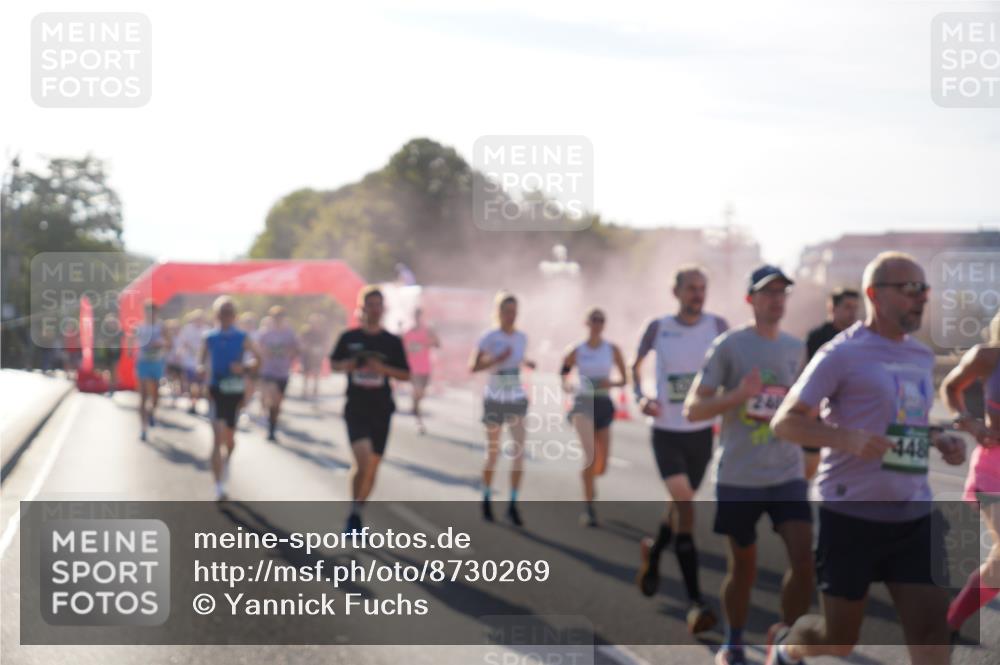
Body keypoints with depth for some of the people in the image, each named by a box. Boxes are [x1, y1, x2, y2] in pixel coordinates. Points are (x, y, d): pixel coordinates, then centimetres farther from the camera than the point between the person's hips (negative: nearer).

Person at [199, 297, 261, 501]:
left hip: (235, 392, 1)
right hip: (216, 391, -1)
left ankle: (227, 460, 50)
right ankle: (219, 488, -11)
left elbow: (257, 358, -2)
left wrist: (244, 367, -21)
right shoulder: (210, 338, 2)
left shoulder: (242, 338, -1)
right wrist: (201, 369, -14)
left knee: (230, 438, 14)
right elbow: (201, 362, 9)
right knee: (218, 438, -12)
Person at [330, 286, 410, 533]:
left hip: (381, 410, 2)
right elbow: (333, 364, 14)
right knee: (363, 461, -19)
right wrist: (347, 365, -8)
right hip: (356, 409, -2)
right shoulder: (349, 337, 3)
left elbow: (405, 375, 4)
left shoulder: (392, 341, 2)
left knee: (372, 465, 8)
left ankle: (357, 513, 25)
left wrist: (382, 367, -13)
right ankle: (354, 511, -4)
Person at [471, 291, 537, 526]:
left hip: (517, 400, 3)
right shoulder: (489, 337, -10)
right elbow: (473, 367, -11)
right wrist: (497, 360, -24)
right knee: (493, 454, 5)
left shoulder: (522, 337, 4)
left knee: (519, 452, -8)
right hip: (494, 400, -3)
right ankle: (486, 499, 28)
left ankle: (513, 505, 1)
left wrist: (528, 363, 0)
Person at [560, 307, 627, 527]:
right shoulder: (576, 352, -1)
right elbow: (562, 377, 9)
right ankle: (589, 508, -21)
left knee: (602, 466, 6)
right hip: (583, 403, -3)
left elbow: (624, 380, 9)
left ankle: (589, 479, 46)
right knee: (591, 452, -27)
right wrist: (566, 386, -13)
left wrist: (611, 383, -11)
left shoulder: (613, 350, 3)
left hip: (603, 404, 3)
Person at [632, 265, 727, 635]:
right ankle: (695, 602, -18)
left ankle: (653, 553, 51)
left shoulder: (717, 326, -4)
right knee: (685, 506, -18)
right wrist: (640, 397, -8)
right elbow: (636, 364, 9)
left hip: (702, 432, 3)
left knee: (680, 504, 18)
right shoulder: (659, 328, -7)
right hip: (667, 433, -3)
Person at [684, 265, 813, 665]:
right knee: (743, 567, 9)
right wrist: (739, 395, -24)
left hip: (788, 474, 3)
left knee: (804, 560, -10)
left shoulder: (796, 348, 8)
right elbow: (693, 409, -10)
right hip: (738, 478, -3)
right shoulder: (729, 345, -7)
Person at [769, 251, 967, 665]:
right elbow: (784, 422, -10)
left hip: (913, 516, 6)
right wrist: (849, 438, -26)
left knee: (931, 627, -5)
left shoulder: (922, 357, 13)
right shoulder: (842, 355, -10)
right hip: (852, 513, -6)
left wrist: (940, 440, 6)